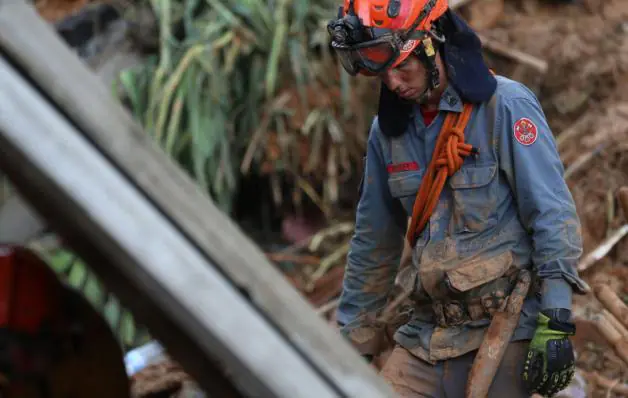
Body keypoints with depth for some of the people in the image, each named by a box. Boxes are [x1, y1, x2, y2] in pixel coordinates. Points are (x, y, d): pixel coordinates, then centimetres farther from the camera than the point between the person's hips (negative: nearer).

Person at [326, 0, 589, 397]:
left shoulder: (506, 106, -8)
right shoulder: (389, 129, 9)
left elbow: (553, 216, -11)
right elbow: (373, 243, 17)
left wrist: (556, 324, -15)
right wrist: (353, 342, 18)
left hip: (504, 329, -5)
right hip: (427, 333, 5)